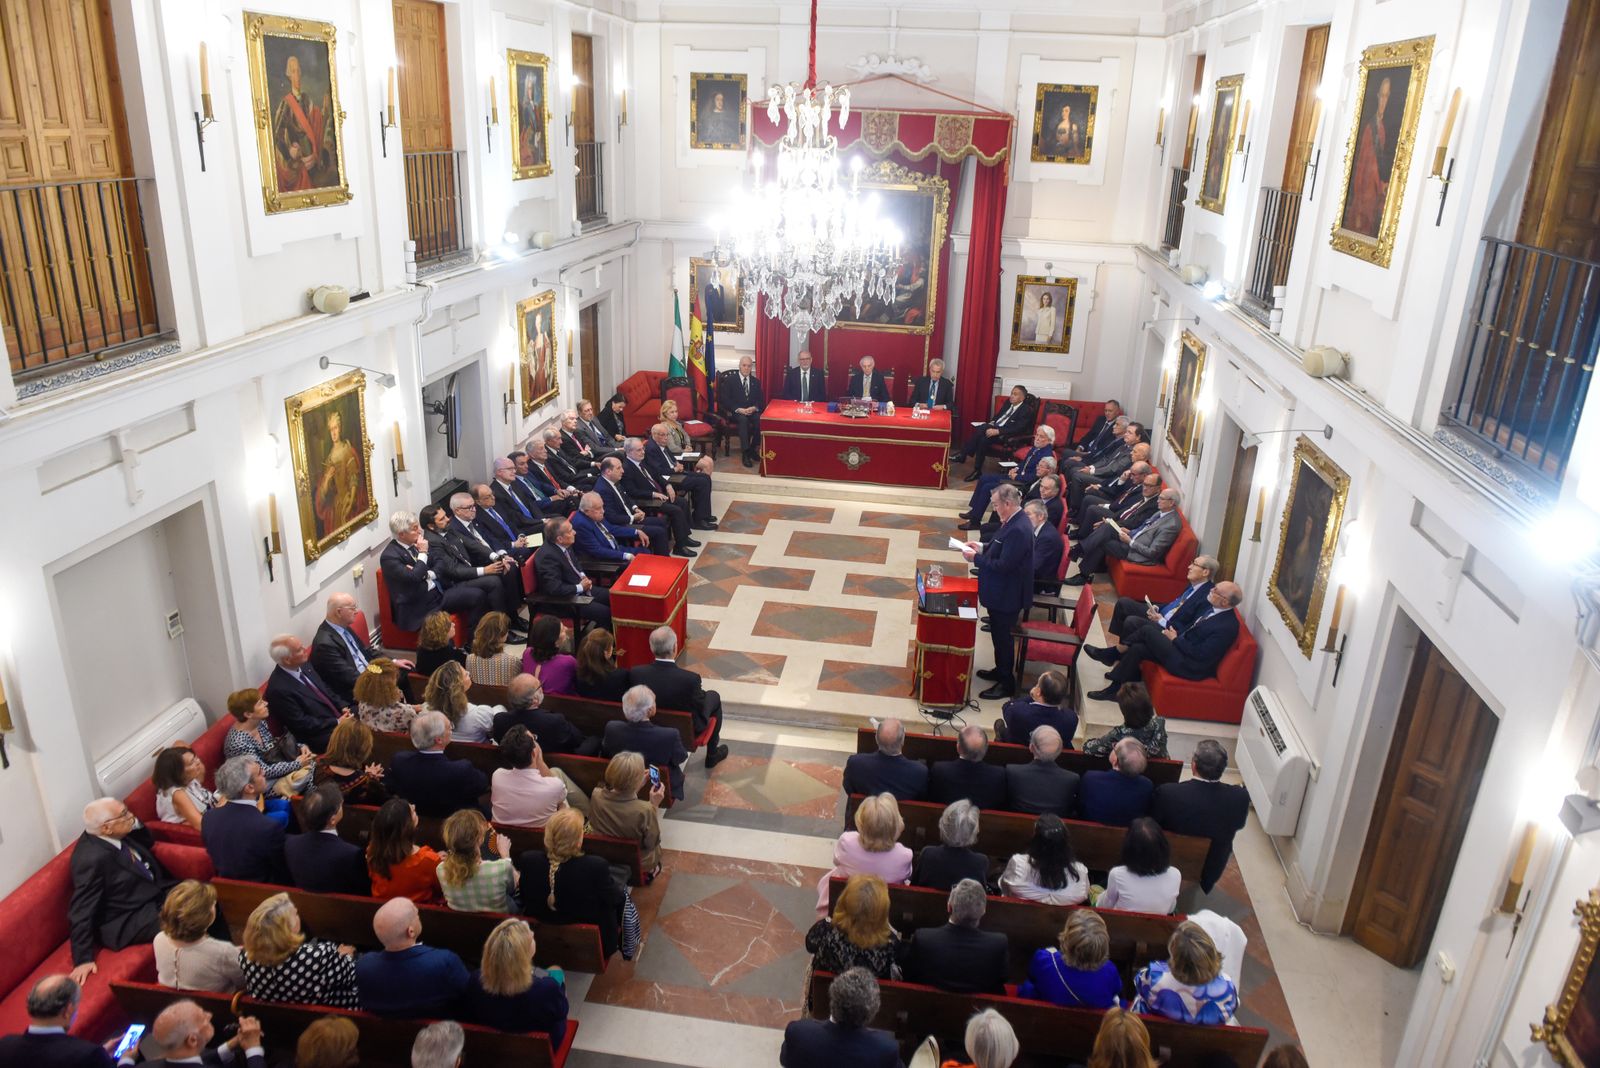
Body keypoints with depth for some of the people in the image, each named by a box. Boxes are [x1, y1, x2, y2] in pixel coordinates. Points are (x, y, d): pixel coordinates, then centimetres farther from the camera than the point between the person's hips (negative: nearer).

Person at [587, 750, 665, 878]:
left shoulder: (596, 796, -24)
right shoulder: (645, 810, -37)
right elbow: (652, 843, -18)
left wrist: (636, 788, -2)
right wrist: (654, 806, -17)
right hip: (639, 864, -3)